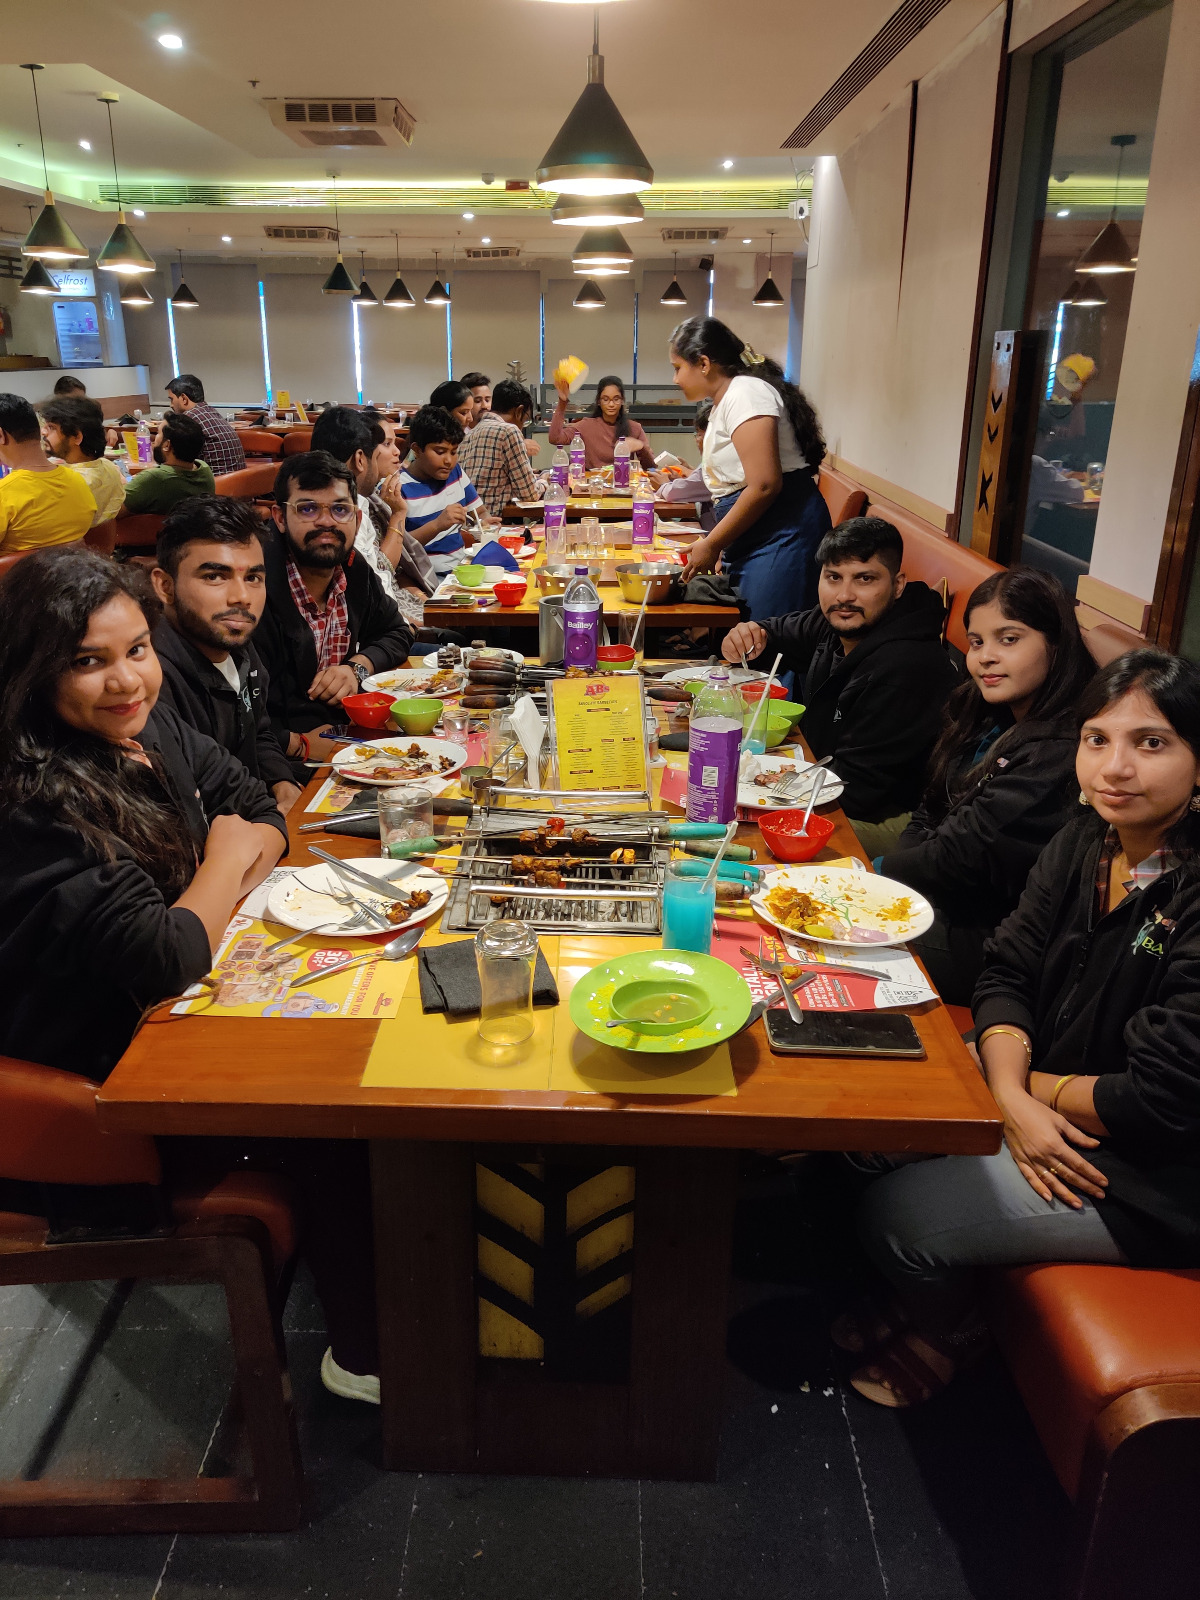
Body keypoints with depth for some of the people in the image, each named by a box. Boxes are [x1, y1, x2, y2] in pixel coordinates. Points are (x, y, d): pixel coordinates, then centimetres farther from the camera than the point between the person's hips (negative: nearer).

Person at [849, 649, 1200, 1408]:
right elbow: (1008, 970, -1)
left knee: (896, 1213, -11)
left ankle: (938, 1334, 26)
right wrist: (1012, 1095, -17)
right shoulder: (1086, 840, -4)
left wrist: (1034, 1085, -11)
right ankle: (916, 1303, 28)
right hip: (1049, 1102, 7)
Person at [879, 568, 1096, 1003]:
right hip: (936, 902, 8)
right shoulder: (988, 720, 7)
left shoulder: (1059, 751, -23)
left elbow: (969, 855, -22)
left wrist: (873, 871, -11)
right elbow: (928, 818, 10)